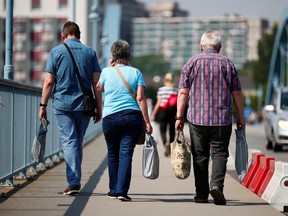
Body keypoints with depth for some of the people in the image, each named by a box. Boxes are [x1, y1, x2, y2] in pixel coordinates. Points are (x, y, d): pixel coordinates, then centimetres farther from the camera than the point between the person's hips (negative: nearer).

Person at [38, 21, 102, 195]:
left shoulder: (56, 51, 1)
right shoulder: (90, 52, 6)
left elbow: (49, 81, -3)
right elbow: (96, 83, 3)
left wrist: (43, 105, 3)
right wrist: (99, 108, 7)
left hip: (62, 104, -2)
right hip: (84, 106, 2)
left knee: (69, 142, -4)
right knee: (78, 143, 14)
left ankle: (73, 182, -13)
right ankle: (76, 180, 20)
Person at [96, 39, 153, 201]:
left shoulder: (107, 72, 7)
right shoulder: (135, 73, 4)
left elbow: (99, 88, 27)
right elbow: (140, 98, -3)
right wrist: (147, 122, -2)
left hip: (110, 117, 1)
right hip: (132, 117, -1)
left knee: (113, 154, 14)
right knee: (126, 153, -4)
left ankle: (114, 190, 21)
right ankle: (122, 190, -14)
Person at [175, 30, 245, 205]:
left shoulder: (192, 63, 3)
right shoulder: (228, 64, 5)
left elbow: (183, 92, -1)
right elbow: (237, 94, 6)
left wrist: (179, 117, 3)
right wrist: (241, 118, 13)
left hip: (197, 118, 0)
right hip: (222, 119, 0)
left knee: (200, 156, 8)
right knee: (220, 153, 2)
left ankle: (201, 194, 11)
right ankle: (217, 185, -20)